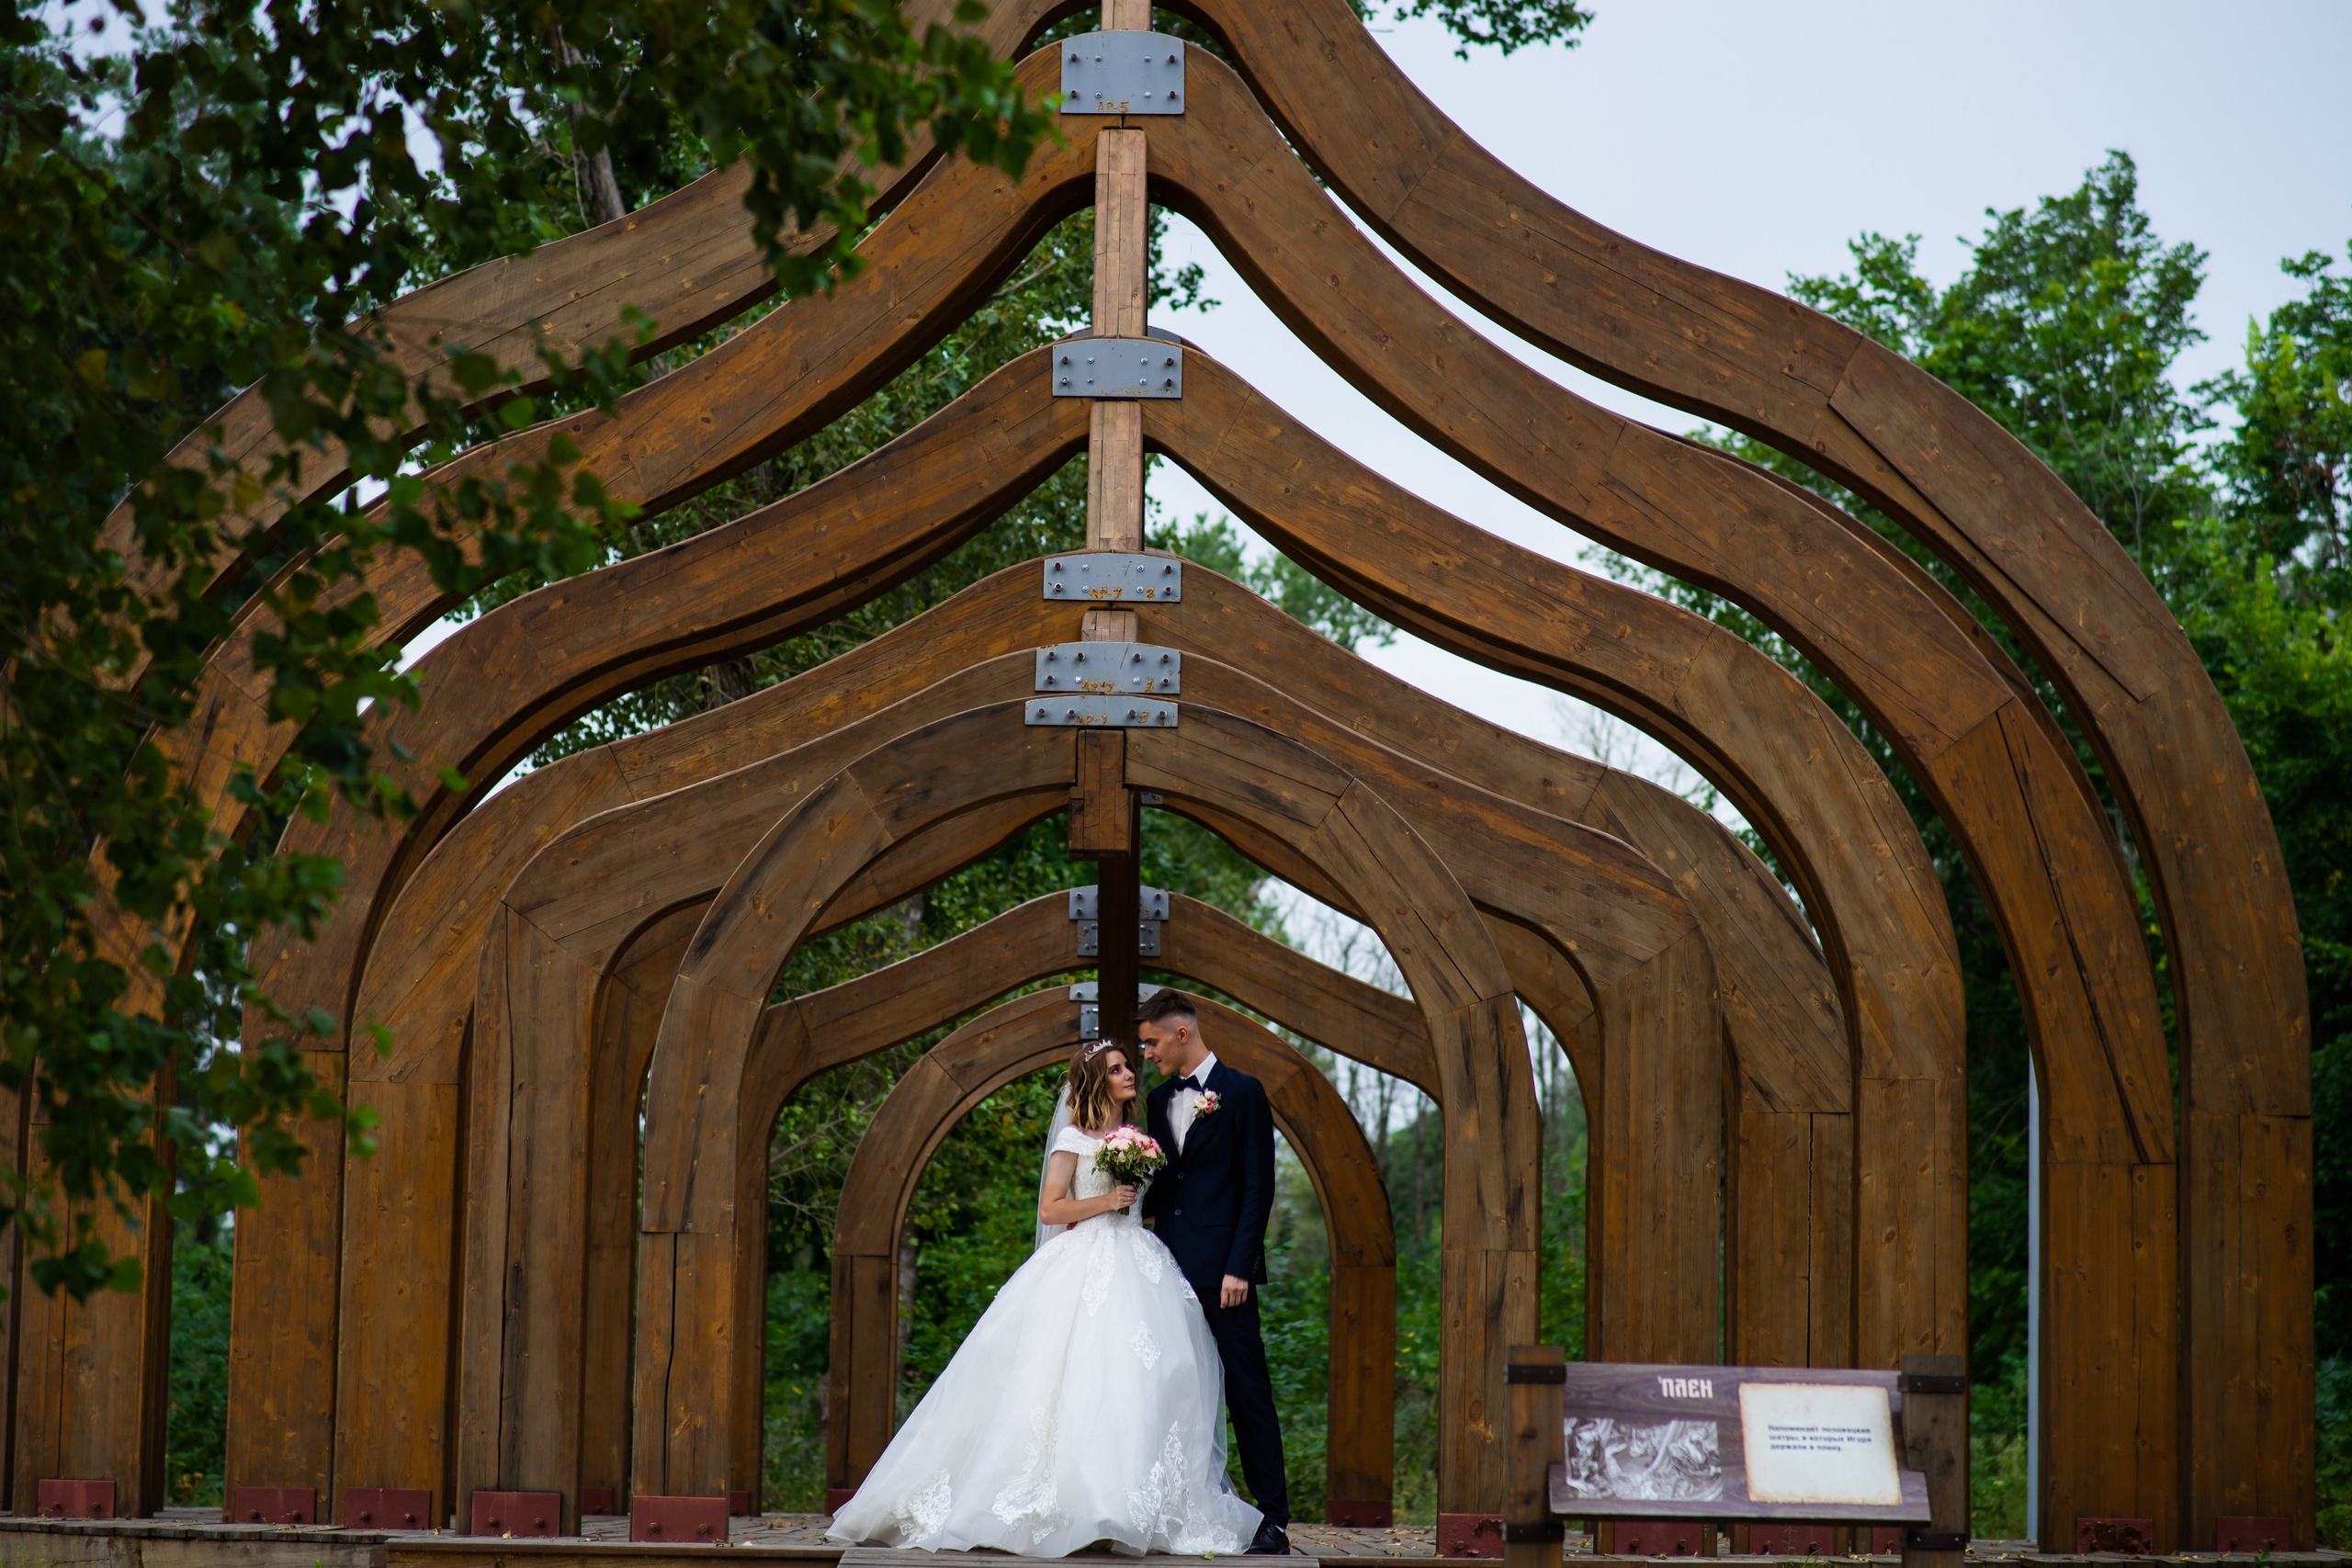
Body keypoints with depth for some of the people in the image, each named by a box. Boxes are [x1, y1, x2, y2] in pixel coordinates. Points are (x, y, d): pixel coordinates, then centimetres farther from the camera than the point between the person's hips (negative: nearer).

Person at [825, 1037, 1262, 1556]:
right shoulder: (1074, 1138, -1)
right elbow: (1050, 1209, -6)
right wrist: (1107, 1201, -14)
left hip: (1138, 1264, 6)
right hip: (1086, 1264, -6)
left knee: (1146, 1383, -4)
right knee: (1083, 1379, -15)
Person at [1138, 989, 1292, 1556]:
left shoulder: (1242, 1092, -3)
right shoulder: (1161, 1099, 16)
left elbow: (1258, 1186, -7)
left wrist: (1239, 1268, -14)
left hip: (1222, 1270, -6)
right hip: (1173, 1269, 6)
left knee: (1247, 1392, -6)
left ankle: (1273, 1520, -5)